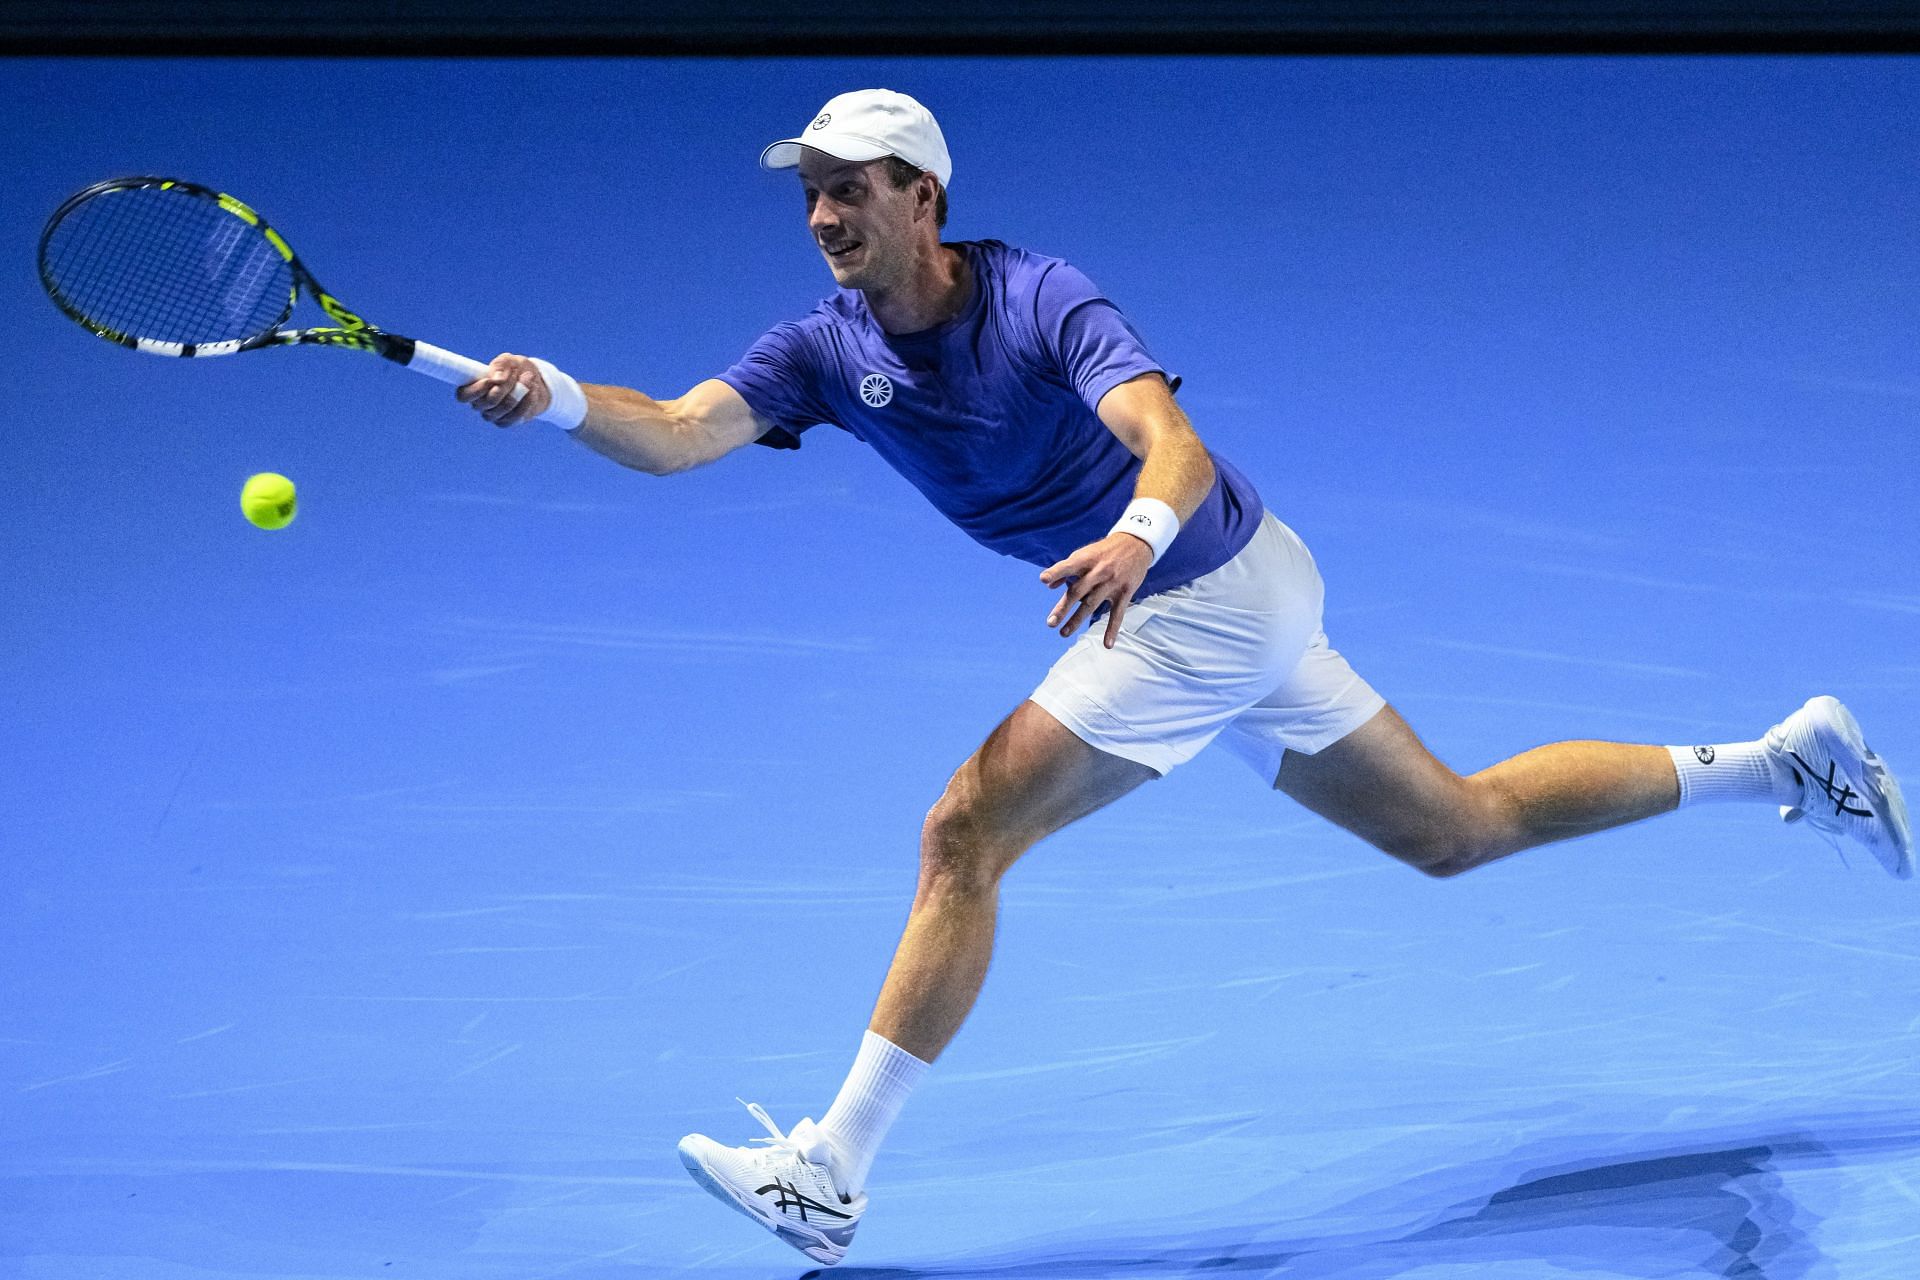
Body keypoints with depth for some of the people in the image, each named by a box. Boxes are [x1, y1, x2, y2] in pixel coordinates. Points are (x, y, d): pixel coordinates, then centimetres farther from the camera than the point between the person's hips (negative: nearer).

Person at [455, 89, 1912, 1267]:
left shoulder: (1041, 297, -21)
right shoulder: (827, 346, -2)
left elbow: (1173, 441, -35)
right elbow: (678, 432, -16)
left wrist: (1138, 531, -57)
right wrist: (558, 398, -35)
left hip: (1208, 590, -8)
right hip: (1222, 599, 8)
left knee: (965, 834, -16)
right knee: (1460, 827, 18)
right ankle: (1781, 761, 30)